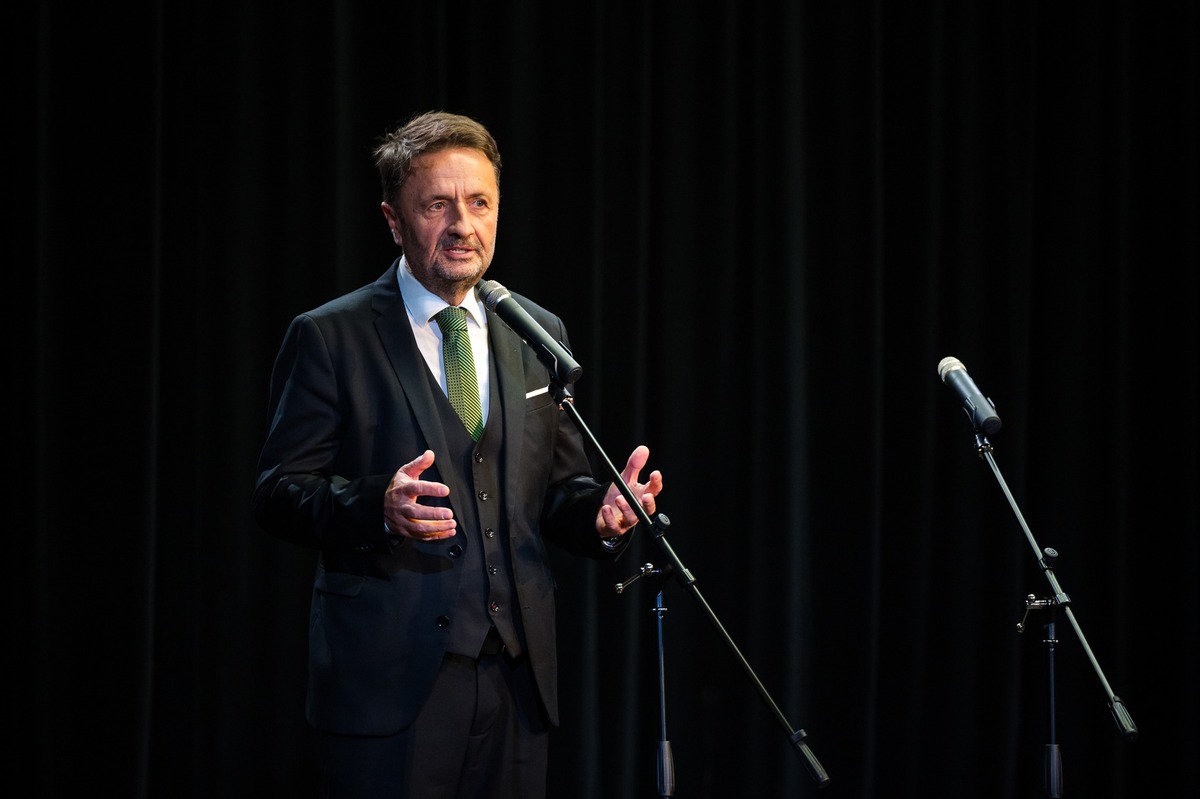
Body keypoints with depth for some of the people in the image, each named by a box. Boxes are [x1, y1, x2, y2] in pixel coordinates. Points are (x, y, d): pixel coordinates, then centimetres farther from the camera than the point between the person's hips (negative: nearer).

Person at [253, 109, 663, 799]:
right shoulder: (328, 337, 0)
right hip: (391, 678, -4)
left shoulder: (539, 334, 14)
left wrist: (599, 511, -6)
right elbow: (279, 492, -4)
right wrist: (377, 506, -23)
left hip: (518, 676, 4)